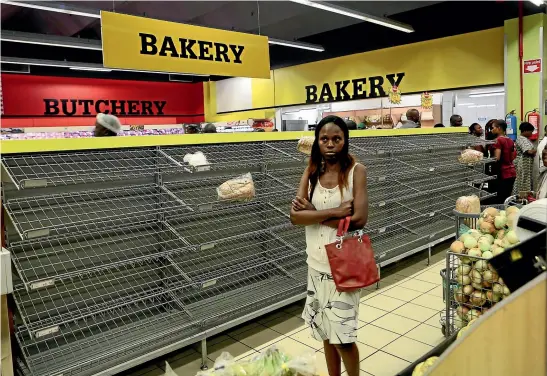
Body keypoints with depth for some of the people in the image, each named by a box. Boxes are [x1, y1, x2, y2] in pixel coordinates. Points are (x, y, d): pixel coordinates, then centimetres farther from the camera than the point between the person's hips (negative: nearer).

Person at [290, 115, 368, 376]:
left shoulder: (356, 171, -8)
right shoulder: (311, 172, 2)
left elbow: (359, 219, -20)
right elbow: (295, 216, -10)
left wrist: (313, 212, -13)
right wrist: (335, 212, -20)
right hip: (317, 264, 4)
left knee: (342, 336, 4)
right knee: (325, 331, 18)